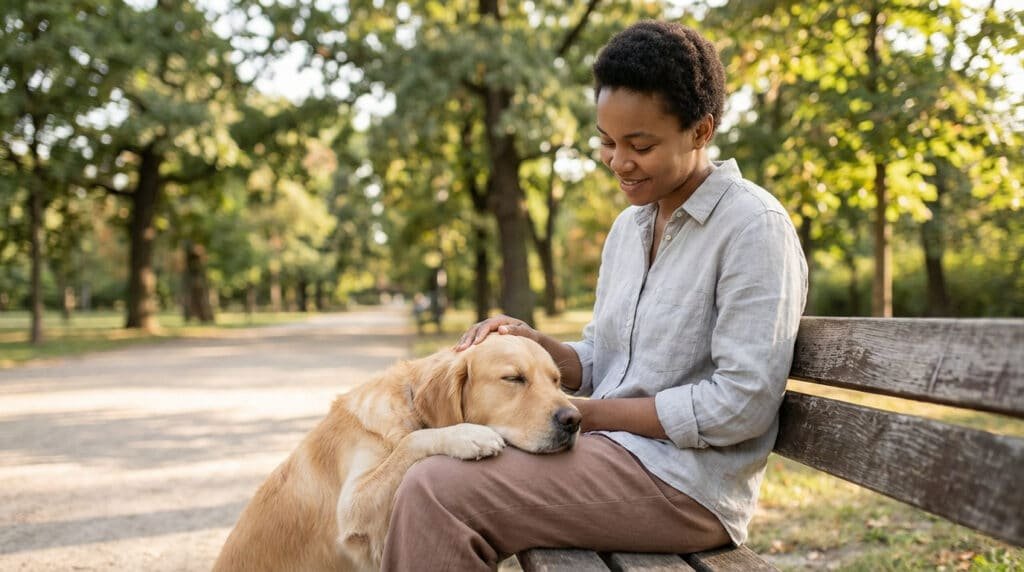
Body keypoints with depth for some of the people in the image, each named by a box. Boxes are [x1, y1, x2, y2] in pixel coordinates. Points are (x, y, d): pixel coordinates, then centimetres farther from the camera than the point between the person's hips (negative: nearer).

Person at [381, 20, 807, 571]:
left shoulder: (754, 226, -12)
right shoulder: (629, 225, 13)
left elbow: (742, 404, -18)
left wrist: (586, 412, -14)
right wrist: (532, 342, -6)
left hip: (683, 483, -8)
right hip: (611, 453, 8)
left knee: (435, 493, -20)